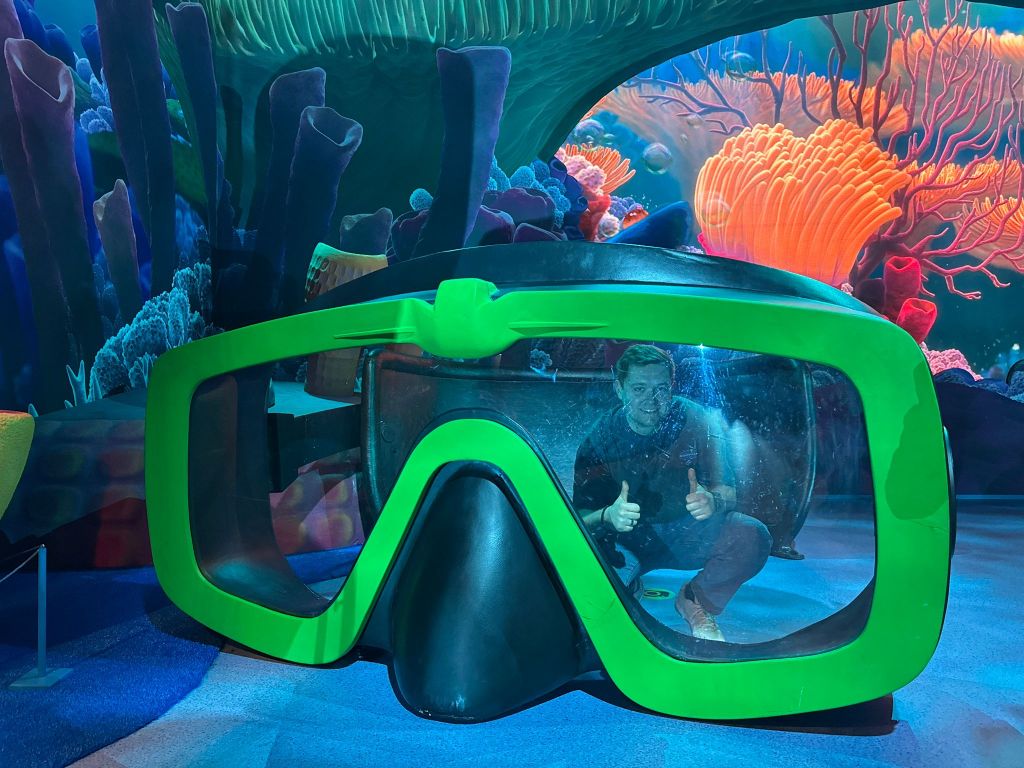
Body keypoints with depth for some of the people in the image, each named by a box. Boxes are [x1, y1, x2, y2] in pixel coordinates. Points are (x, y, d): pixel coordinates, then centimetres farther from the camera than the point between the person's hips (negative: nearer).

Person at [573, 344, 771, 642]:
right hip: (628, 540, -2)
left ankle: (695, 604, 1)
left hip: (687, 532, 2)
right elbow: (581, 517, -14)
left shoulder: (696, 421, -12)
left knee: (752, 537, -25)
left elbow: (727, 489, -9)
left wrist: (712, 500, -35)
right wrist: (608, 517, -38)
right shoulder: (599, 439, -13)